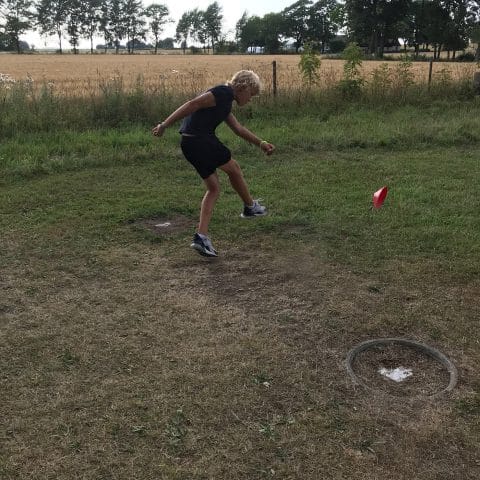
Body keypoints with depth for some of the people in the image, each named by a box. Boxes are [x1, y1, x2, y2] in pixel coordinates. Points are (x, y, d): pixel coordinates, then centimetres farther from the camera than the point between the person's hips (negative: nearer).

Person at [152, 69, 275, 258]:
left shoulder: (226, 100, 23)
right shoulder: (224, 92, -9)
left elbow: (238, 128, 32)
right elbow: (193, 104, -18)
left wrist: (260, 143, 34)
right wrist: (165, 125, -22)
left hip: (189, 143, 10)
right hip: (201, 140, -10)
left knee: (214, 188, 14)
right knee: (234, 169, 14)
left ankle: (201, 236, 8)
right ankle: (250, 207, 36)